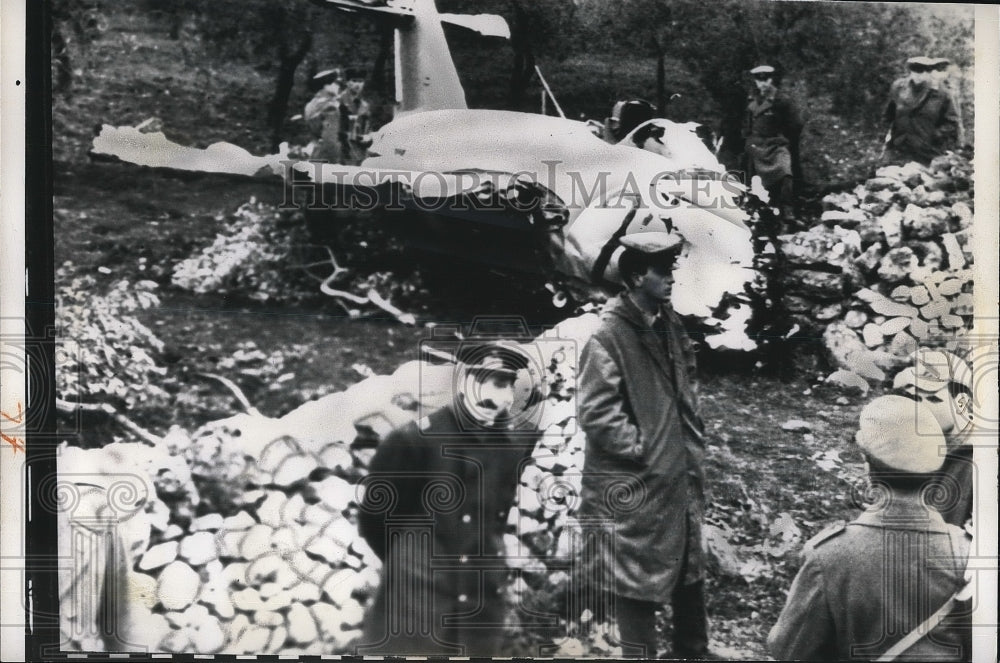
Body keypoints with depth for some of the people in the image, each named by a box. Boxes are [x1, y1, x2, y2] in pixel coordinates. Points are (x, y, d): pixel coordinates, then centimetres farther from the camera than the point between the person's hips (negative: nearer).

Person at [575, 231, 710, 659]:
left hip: (680, 481, 8)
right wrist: (644, 450, -17)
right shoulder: (608, 335, -18)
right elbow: (595, 413, -21)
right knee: (638, 584, 5)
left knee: (689, 574, 20)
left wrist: (693, 446, 11)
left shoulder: (669, 326, 8)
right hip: (634, 490, -8)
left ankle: (694, 651, 37)